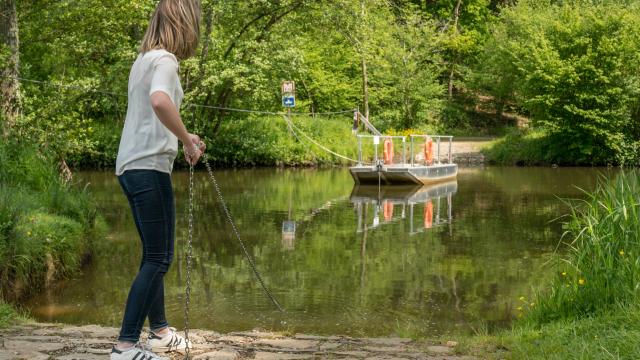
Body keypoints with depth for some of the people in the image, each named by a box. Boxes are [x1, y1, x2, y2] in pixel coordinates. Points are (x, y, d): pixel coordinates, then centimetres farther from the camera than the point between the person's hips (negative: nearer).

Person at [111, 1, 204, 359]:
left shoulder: (144, 59, 17)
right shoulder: (164, 60, -11)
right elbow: (159, 101, -31)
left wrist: (183, 136, 26)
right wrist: (187, 140, -20)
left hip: (132, 167, 10)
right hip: (149, 167, -10)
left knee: (155, 255, 18)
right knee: (158, 259, -8)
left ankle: (160, 331, 29)